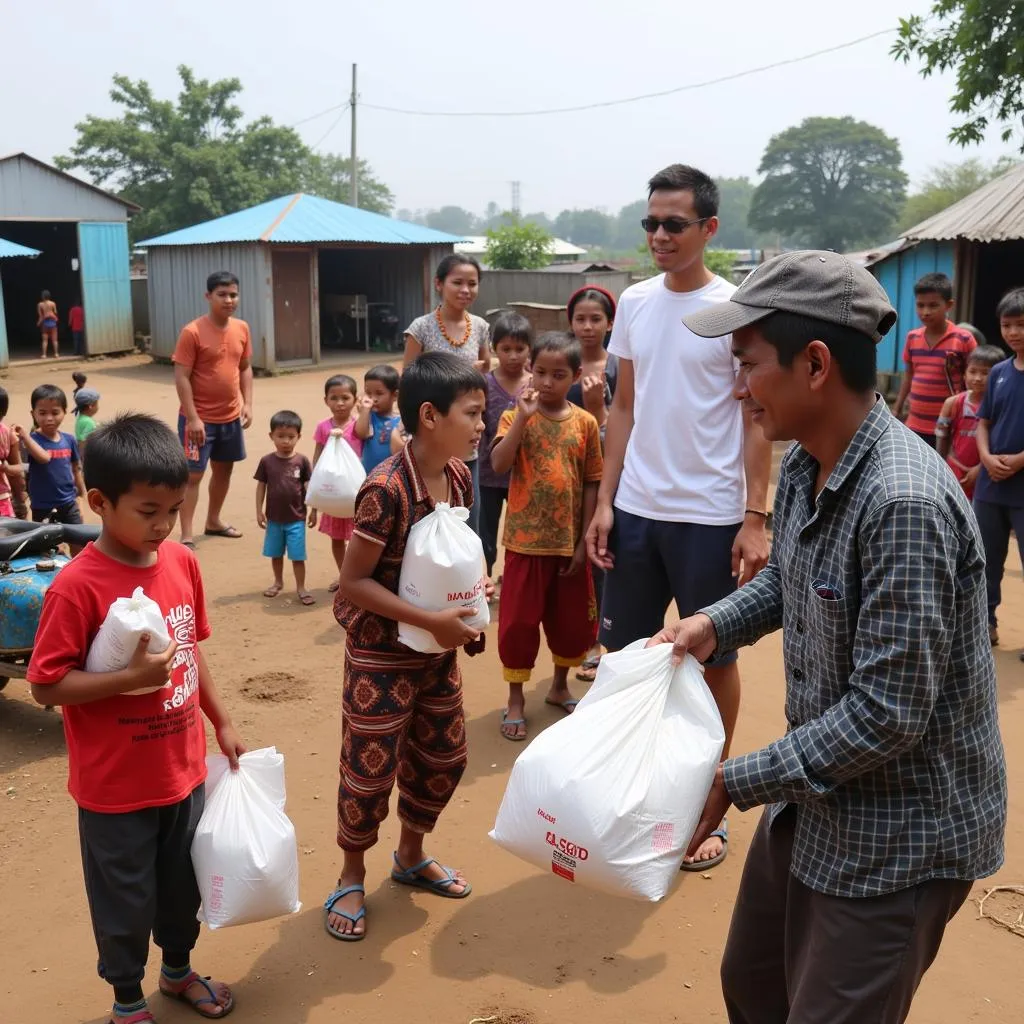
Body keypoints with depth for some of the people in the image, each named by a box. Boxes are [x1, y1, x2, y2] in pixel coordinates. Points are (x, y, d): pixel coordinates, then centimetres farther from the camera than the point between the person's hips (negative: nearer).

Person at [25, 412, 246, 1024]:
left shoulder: (183, 563, -4)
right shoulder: (77, 587, -23)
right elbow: (46, 685, -19)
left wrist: (221, 722, 10)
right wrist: (131, 676, -30)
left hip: (183, 769, 5)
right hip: (115, 786, -5)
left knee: (184, 882, 24)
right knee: (125, 899, 15)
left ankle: (179, 969, 49)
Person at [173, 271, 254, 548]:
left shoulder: (242, 329, 3)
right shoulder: (193, 332, -15)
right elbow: (181, 377, -16)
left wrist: (247, 404, 4)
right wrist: (193, 418, -19)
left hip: (231, 417, 7)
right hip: (200, 418, -7)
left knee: (224, 470, 18)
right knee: (192, 474, -3)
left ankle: (214, 521, 35)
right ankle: (187, 535, 2)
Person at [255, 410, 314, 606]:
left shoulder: (302, 461, -8)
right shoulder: (267, 461, -6)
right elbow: (261, 486, 2)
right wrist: (259, 511, 0)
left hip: (296, 519, -2)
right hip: (274, 518, 2)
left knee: (297, 556, 2)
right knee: (276, 554, 18)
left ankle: (301, 588, 15)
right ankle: (278, 582, 36)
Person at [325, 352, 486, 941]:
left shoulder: (459, 477, -2)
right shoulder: (387, 489, -26)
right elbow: (353, 582, -22)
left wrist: (468, 605, -3)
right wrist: (432, 621, -23)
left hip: (440, 649, 8)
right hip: (381, 654, -7)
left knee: (444, 756, 18)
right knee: (370, 769, 5)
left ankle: (412, 856, 41)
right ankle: (353, 878, 29)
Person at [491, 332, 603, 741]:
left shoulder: (585, 422, 0)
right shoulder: (516, 418, -4)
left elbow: (591, 484, 2)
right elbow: (499, 464, -21)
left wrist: (584, 540, -1)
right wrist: (523, 416, -24)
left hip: (569, 541, 2)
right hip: (526, 540, -2)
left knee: (573, 619, 14)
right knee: (519, 621, 4)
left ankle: (560, 686, 37)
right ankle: (515, 700, 20)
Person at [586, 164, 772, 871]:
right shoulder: (635, 303, 6)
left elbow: (757, 420, -6)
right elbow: (624, 407, 10)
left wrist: (756, 519, -11)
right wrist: (605, 501, 6)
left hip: (709, 517, -4)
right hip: (636, 510, 5)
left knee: (715, 655, 9)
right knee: (627, 650, 13)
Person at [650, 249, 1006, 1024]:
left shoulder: (904, 503, -31)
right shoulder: (804, 465, -2)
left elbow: (886, 715, -29)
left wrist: (736, 783, -22)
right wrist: (715, 624, -1)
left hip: (901, 829, -8)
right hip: (820, 797, 9)